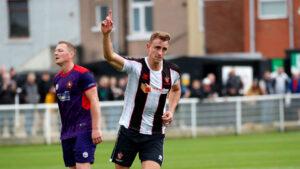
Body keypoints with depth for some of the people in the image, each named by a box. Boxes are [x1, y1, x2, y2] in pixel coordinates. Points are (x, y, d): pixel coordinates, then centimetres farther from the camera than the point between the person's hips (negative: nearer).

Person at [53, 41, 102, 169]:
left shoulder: (82, 74, -10)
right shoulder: (57, 78, 14)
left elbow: (94, 101, -13)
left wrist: (96, 129, -18)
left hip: (83, 130, -8)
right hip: (67, 133, 8)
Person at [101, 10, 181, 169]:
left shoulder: (172, 71, 0)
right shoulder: (136, 66, -12)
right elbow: (110, 57, -30)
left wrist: (171, 110, 6)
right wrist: (106, 35, -48)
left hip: (155, 135, 2)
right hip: (129, 130, -2)